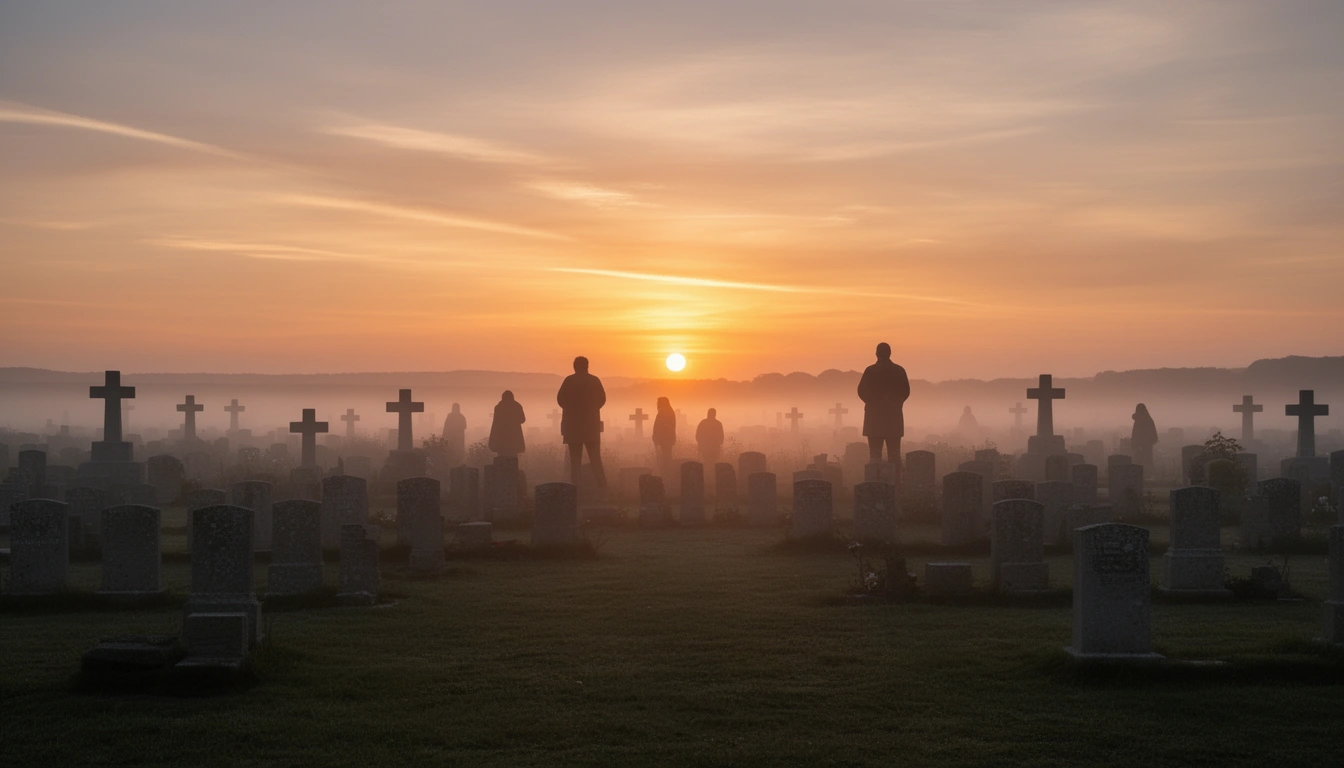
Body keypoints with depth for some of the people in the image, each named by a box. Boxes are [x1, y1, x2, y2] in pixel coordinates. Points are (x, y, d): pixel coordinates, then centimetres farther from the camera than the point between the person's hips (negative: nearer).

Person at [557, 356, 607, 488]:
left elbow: (560, 399, -4)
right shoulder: (595, 380, 1)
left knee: (575, 458, 4)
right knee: (595, 457, 7)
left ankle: (575, 486, -2)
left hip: (573, 424, -1)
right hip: (591, 424, 1)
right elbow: (602, 399, 3)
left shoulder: (569, 380, -5)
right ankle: (602, 485, -3)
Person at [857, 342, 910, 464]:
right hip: (894, 416, 2)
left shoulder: (870, 370, -6)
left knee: (875, 454, 1)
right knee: (894, 454, 4)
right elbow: (905, 392, 1)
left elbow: (862, 391, -5)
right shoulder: (899, 370, 0)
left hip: (874, 415, -2)